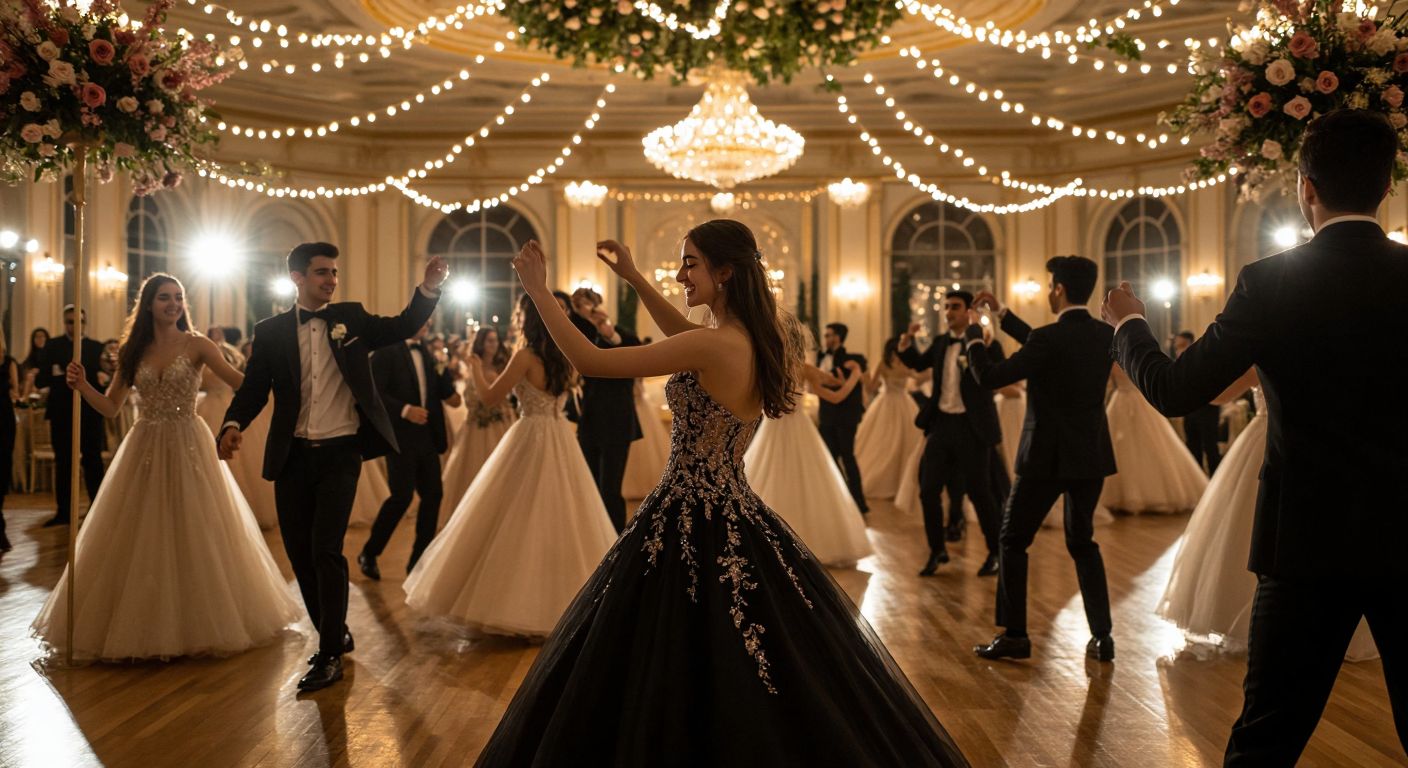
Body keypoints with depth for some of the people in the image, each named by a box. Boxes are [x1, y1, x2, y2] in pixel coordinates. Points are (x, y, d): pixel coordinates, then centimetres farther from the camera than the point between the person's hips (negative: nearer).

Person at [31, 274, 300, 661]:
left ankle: (198, 623, 16)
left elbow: (240, 381, -17)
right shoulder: (133, 350, 8)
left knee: (194, 534, 1)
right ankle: (140, 624, 17)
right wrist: (82, 385, -8)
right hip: (145, 448, 3)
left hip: (188, 447, -3)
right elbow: (110, 407, 9)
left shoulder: (195, 345, -4)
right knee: (139, 537, 5)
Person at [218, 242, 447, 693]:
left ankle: (329, 655, 0)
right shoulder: (271, 332, 4)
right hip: (292, 455, 2)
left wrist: (429, 287, -20)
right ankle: (335, 635, 28)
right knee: (299, 552, 8)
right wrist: (233, 424, -19)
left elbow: (404, 327, -4)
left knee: (326, 549, -10)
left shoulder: (351, 319, 5)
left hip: (340, 453, -2)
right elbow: (253, 389, 0)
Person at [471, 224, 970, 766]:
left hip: (693, 527, -9)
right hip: (734, 519, 9)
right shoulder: (752, 340, 5)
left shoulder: (715, 346, -20)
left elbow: (590, 361, -19)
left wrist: (537, 291, -9)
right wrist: (635, 279, 21)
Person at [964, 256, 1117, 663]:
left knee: (1012, 541, 8)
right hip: (1092, 457, 7)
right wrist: (1003, 314, 21)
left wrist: (974, 336, 1)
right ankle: (1102, 636, 15)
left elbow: (990, 377, -15)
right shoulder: (1104, 335, 3)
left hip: (1048, 457, -6)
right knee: (1082, 542, 19)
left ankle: (1014, 635, 10)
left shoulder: (1050, 338, -19)